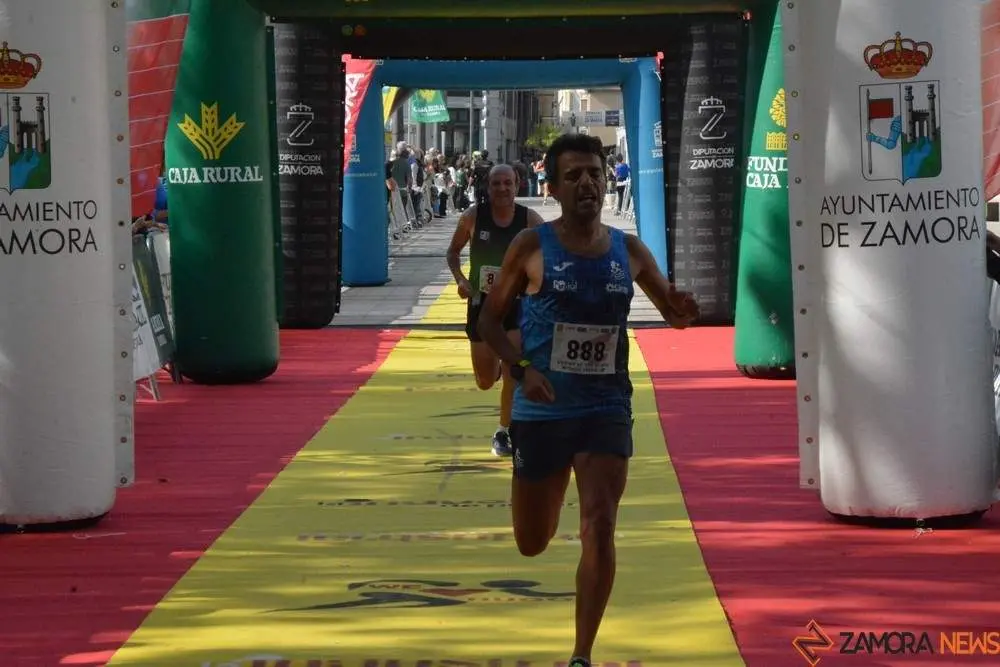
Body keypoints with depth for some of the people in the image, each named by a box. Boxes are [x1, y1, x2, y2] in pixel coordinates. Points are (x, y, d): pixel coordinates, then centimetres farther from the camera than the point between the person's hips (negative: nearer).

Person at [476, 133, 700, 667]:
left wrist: (683, 311, -12)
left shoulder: (630, 252, 3)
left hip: (606, 409, 1)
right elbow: (489, 319, 1)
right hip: (541, 411, -1)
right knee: (532, 543, 11)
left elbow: (673, 315, 14)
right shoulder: (532, 248, -5)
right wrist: (521, 369, -15)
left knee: (599, 532, -14)